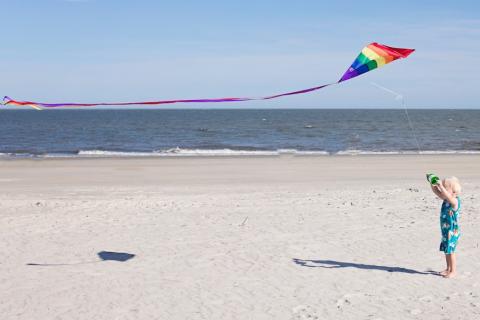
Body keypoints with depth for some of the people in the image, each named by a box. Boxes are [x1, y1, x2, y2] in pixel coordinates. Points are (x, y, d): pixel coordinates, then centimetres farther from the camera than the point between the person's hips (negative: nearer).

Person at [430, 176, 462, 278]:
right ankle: (448, 269, 28)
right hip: (446, 230, 9)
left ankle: (453, 271, 6)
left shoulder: (454, 201, -20)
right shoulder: (446, 200, 5)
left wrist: (440, 185, -40)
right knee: (446, 250, 16)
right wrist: (433, 185, -4)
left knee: (450, 251, -4)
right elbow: (438, 193, 11)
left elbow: (448, 196, -39)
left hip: (452, 231, -9)